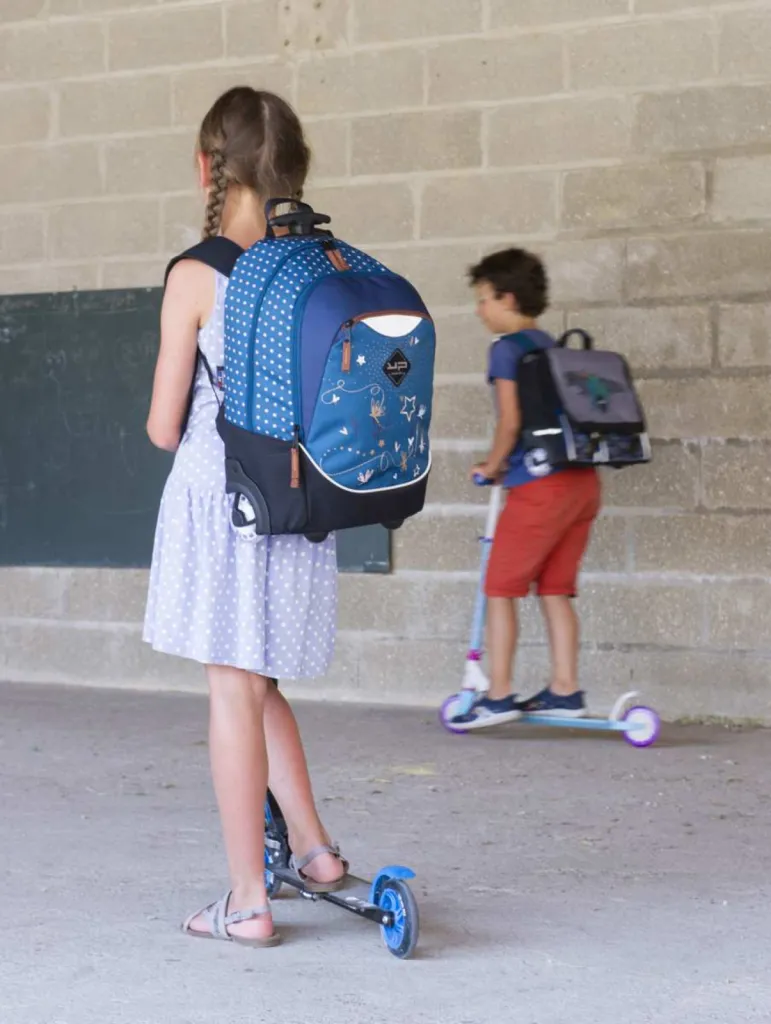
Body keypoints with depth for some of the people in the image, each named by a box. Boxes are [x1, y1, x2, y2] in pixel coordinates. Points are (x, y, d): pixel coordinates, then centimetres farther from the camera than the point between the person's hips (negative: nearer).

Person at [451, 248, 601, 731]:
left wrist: (493, 465, 3)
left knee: (501, 588, 2)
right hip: (583, 479, 8)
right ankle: (566, 690, 10)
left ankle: (499, 695, 1)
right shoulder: (554, 347, 18)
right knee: (556, 589, 12)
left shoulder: (507, 348, -6)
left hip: (538, 484, -8)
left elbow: (511, 421, -13)